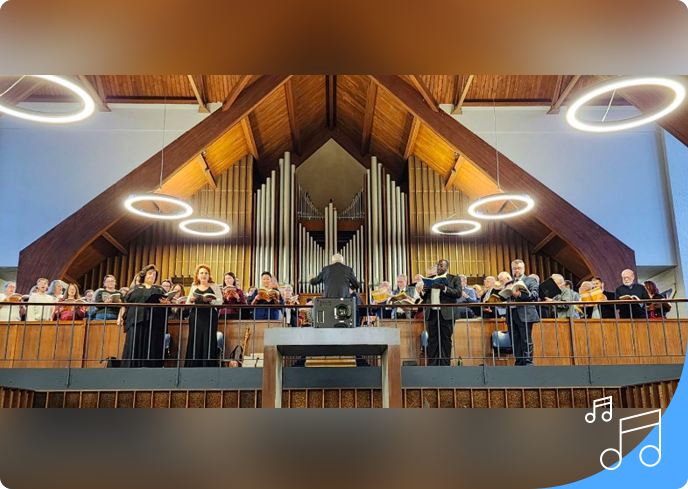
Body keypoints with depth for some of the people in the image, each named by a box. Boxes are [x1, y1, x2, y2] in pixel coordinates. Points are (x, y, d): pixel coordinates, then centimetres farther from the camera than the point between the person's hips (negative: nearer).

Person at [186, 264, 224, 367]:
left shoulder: (214, 286, 8)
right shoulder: (194, 287, 17)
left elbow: (220, 301, -1)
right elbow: (187, 303, 16)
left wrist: (210, 300, -19)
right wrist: (191, 300, -6)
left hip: (210, 316, -3)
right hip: (196, 316, 3)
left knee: (208, 339, -7)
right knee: (195, 340, -1)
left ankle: (208, 364, -3)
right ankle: (194, 364, 5)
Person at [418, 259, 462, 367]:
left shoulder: (454, 279, 8)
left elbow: (458, 293, -6)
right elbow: (424, 297, 20)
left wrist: (444, 288, -18)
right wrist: (424, 291, -3)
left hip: (446, 314, -3)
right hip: (432, 313, 3)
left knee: (446, 340, -2)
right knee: (432, 340, 1)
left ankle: (445, 364, 3)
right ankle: (432, 365, 4)